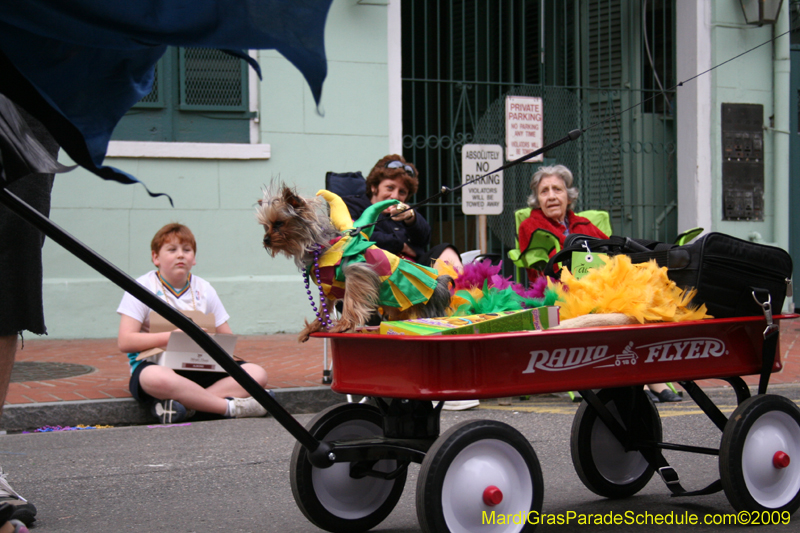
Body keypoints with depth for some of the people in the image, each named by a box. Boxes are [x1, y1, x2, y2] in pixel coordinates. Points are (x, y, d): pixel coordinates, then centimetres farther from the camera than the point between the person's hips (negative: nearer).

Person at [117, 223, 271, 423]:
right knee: (157, 378, -43)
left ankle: (180, 403, -32)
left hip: (199, 367, 5)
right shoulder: (143, 287, -1)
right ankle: (231, 407, -28)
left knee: (257, 374, -17)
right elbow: (125, 342, -12)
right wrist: (171, 337, -22)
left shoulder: (204, 289, 12)